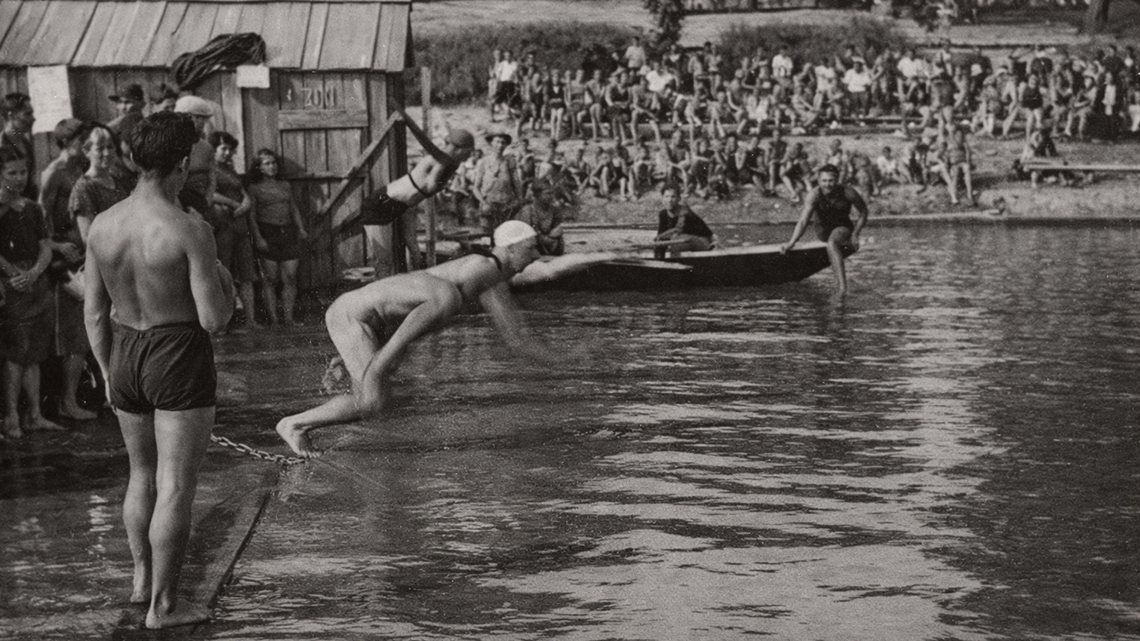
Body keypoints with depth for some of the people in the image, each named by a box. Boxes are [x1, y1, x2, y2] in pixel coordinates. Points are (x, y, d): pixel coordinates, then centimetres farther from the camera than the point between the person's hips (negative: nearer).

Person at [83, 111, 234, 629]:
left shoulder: (102, 225, -3)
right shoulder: (190, 231, -19)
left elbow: (94, 311, 3)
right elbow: (214, 319, -18)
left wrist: (109, 373, 15)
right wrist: (224, 281, 2)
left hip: (125, 355, 6)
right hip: (180, 360, -6)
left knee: (142, 472, 24)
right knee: (176, 486, 3)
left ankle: (142, 577, 34)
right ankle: (163, 605, 9)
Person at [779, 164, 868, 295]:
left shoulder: (848, 192, -20)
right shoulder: (814, 195, -22)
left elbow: (863, 213, -4)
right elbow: (803, 221, -33)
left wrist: (855, 234, -11)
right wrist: (792, 242, -46)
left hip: (844, 228, -5)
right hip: (823, 231, 5)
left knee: (832, 241, -30)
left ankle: (842, 286, -40)